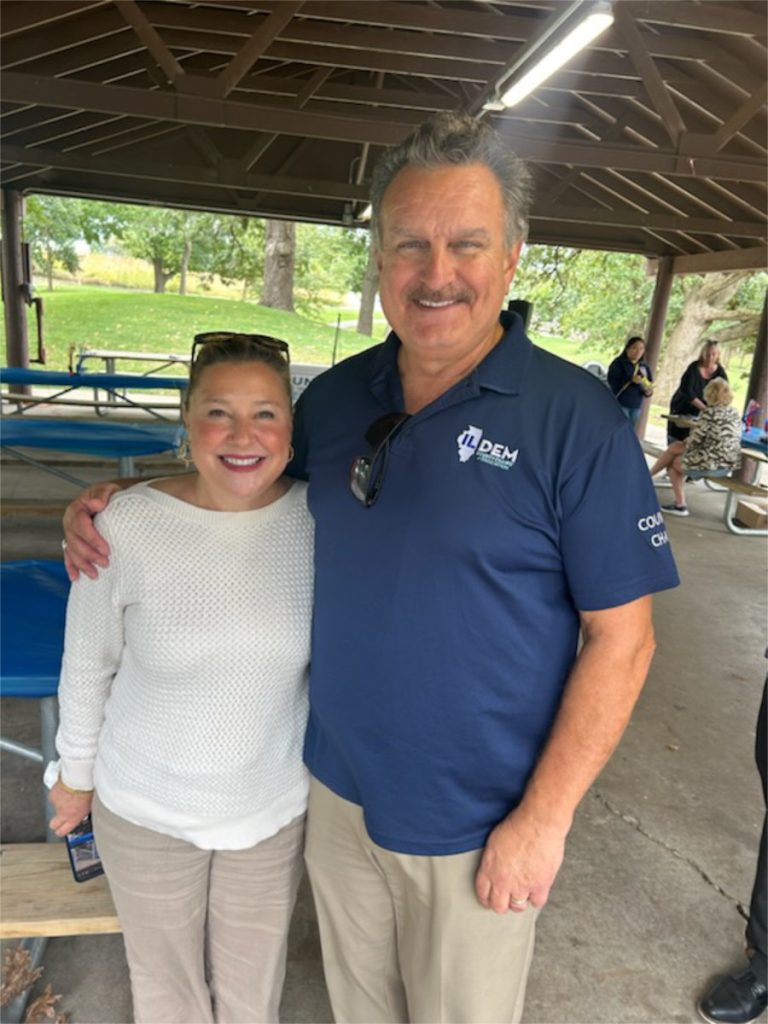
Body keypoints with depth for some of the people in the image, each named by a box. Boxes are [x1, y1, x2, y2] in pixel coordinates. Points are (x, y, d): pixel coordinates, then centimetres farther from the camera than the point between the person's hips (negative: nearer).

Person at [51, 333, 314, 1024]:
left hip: (276, 806, 1)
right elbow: (89, 664, -6)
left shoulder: (318, 520, -17)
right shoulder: (128, 526, -21)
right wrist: (77, 773, 5)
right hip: (145, 810, 0)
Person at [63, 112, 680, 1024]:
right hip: (338, 790, 4)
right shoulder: (334, 397, -3)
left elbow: (621, 638, -15)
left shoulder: (575, 418, -18)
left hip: (479, 826, -4)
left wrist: (543, 818, -14)